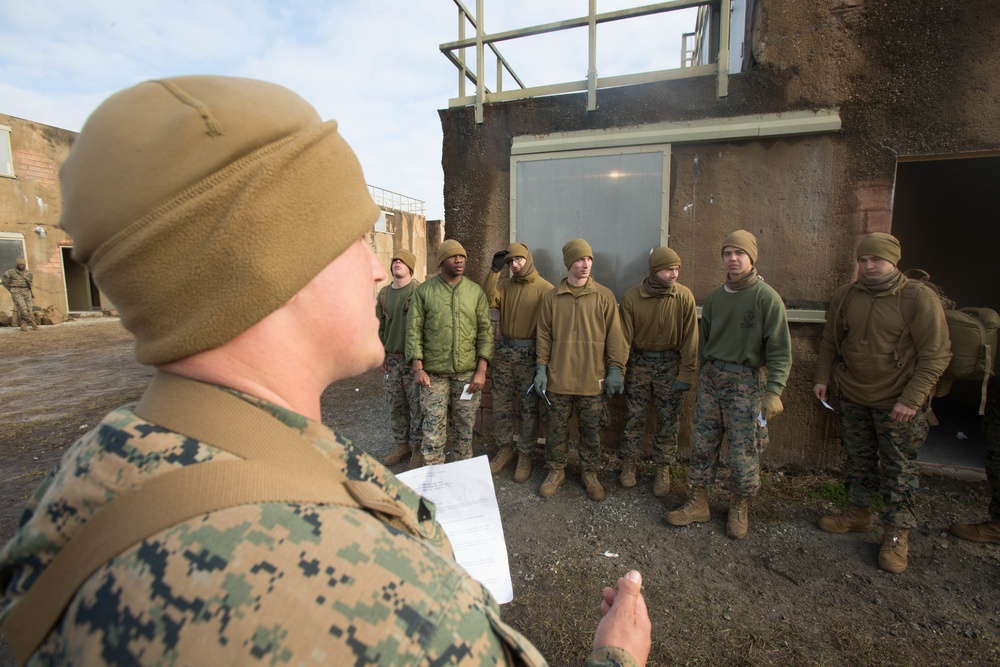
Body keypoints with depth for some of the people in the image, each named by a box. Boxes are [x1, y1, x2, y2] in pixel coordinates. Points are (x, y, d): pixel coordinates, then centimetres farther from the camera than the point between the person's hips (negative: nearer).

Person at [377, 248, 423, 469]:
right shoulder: (384, 294, 11)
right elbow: (380, 326, 16)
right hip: (392, 359, 6)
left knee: (417, 406, 1)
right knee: (396, 406, 13)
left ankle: (418, 449, 15)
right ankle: (402, 445, 28)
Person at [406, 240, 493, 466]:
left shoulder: (476, 291, 5)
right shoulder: (424, 291, 1)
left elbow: (485, 331, 3)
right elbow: (414, 331, -1)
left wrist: (481, 370, -4)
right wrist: (418, 368, -9)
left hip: (468, 373, 2)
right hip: (433, 373, -1)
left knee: (464, 428, 12)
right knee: (433, 429, 3)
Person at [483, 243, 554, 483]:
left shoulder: (545, 288, -6)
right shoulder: (505, 285, 10)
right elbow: (487, 300, -7)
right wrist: (494, 270, -11)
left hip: (529, 354, -4)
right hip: (504, 352, 5)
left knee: (529, 407, 5)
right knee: (501, 404, 11)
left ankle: (525, 455, 20)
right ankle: (505, 449, 28)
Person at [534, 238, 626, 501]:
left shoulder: (604, 296, -1)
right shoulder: (551, 297, 2)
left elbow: (614, 335, 0)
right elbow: (544, 336, 4)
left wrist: (615, 369, -4)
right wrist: (541, 368, 0)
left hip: (592, 379, 0)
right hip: (558, 378, 1)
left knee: (591, 431, 11)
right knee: (557, 428, 12)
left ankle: (590, 473, 31)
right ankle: (556, 470, 31)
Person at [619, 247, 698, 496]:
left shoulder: (684, 296, -10)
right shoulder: (632, 297, -9)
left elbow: (690, 339, -7)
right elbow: (624, 337, -6)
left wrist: (686, 374, -9)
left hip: (670, 364, 0)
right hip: (639, 363, 0)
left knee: (667, 420, 7)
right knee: (634, 417, 8)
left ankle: (662, 471, 23)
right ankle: (629, 464, 26)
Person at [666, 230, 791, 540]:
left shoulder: (767, 297, -8)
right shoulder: (714, 297, 9)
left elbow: (780, 349, -11)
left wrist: (773, 390, -19)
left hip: (746, 381, -5)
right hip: (711, 377, 5)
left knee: (743, 450, 3)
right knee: (703, 443, 8)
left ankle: (740, 508, 26)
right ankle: (698, 503, 22)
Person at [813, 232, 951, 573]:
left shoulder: (920, 298, -13)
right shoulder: (845, 295, 0)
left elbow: (936, 355, -13)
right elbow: (830, 342, 10)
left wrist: (912, 399, -19)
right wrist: (821, 378, 2)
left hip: (897, 403, -4)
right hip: (852, 397, 4)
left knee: (899, 468, 7)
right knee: (858, 459, 16)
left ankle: (896, 534, 20)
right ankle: (858, 513, 33)